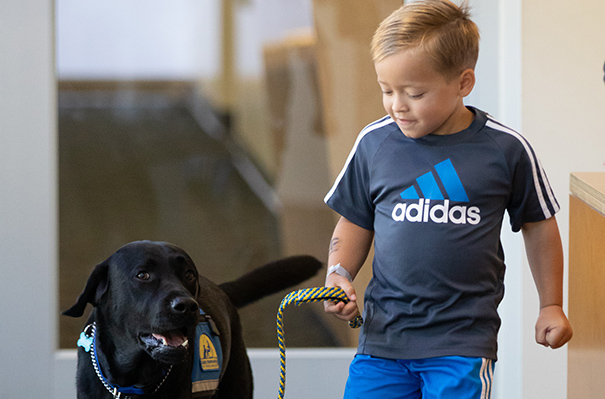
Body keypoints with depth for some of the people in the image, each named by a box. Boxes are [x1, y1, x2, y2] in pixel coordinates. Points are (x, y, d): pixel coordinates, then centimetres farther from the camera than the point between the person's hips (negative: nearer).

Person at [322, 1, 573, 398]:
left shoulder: (506, 150, -3)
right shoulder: (375, 143, 3)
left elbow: (538, 224, 11)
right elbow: (356, 222, 15)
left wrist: (551, 306, 14)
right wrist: (339, 276, -2)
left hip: (464, 341, -2)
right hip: (384, 333, 3)